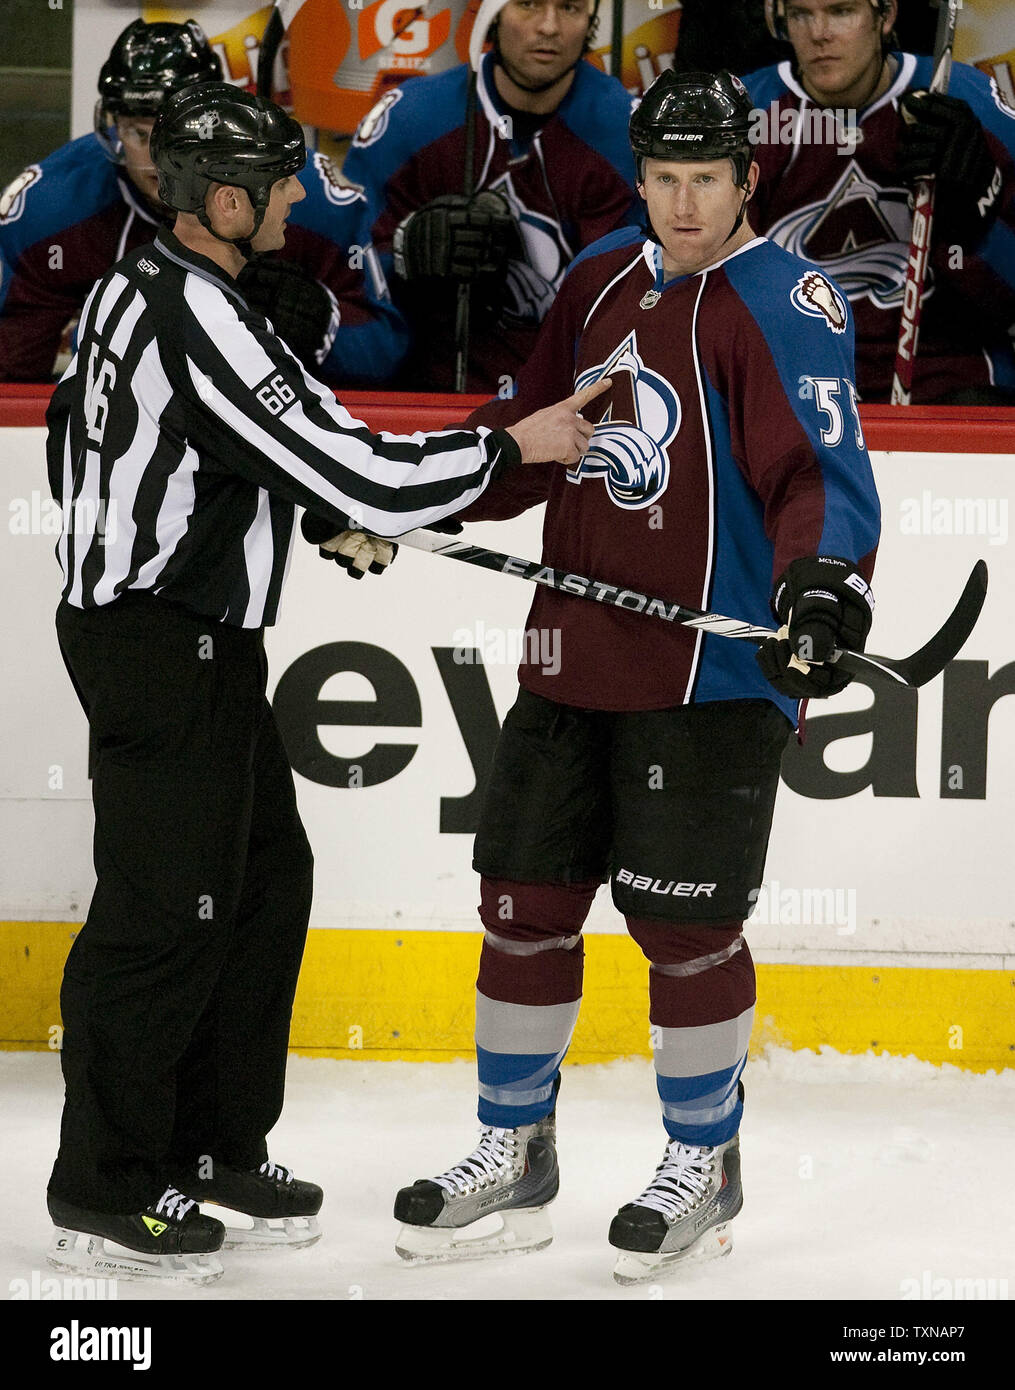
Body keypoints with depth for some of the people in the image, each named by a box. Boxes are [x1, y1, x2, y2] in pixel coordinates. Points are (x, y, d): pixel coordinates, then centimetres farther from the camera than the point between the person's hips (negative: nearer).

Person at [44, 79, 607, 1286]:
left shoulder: (144, 285, 10)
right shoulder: (198, 321, -22)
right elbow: (349, 472, -21)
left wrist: (338, 514, 15)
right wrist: (511, 448, -11)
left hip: (193, 632, 11)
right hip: (159, 644, -11)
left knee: (265, 881, 15)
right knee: (164, 908, -5)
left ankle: (209, 1152, 23)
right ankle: (103, 1195, 2)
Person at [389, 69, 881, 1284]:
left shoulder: (786, 306, -10)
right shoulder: (601, 281, 11)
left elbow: (819, 470, -20)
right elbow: (529, 434, 21)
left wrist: (825, 577, -38)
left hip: (712, 674, -7)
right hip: (575, 656, 7)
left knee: (684, 927, -1)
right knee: (524, 900, 10)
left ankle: (702, 1166, 18)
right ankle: (512, 1159, 25)